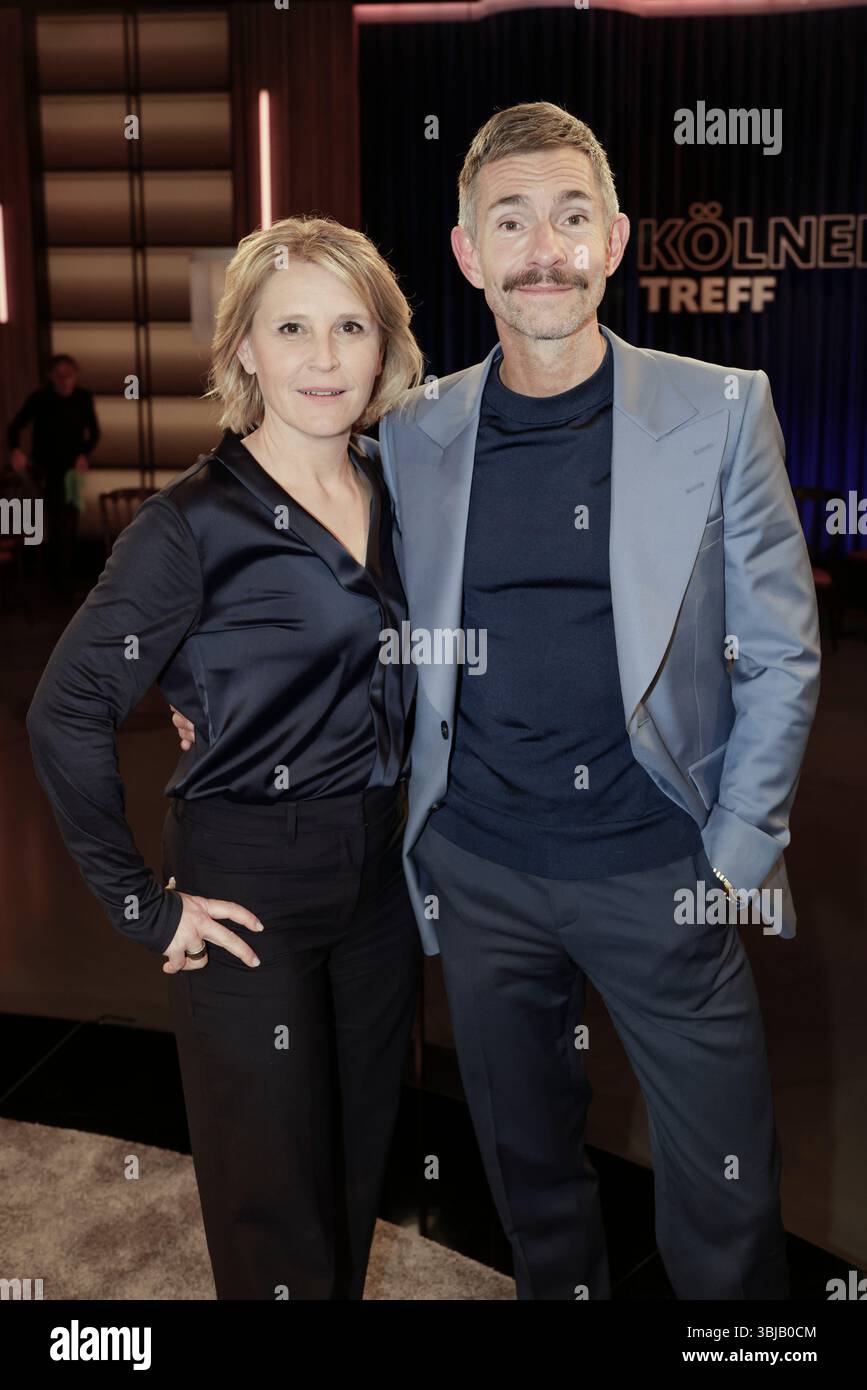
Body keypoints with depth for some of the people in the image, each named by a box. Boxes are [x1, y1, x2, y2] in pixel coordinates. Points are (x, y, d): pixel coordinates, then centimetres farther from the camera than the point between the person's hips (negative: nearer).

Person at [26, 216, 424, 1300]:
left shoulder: (395, 497, 3)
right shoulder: (196, 523, -15)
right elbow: (66, 718, -16)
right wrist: (139, 903, -13)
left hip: (381, 877, 6)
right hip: (251, 892, -5)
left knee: (360, 1170, 21)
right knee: (276, 1212, 11)